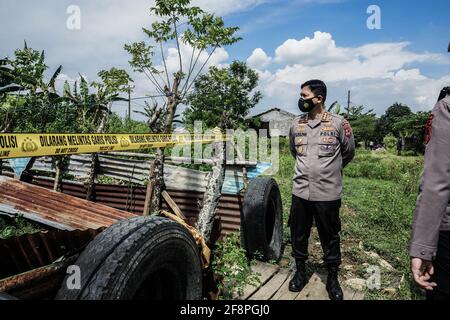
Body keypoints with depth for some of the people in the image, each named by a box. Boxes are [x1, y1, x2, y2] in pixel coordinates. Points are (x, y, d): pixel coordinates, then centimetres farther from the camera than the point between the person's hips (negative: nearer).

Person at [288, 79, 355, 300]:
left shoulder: (338, 123, -8)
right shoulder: (296, 124, 4)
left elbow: (349, 152, 8)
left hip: (328, 193, -3)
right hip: (300, 191, 3)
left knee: (330, 238, 11)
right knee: (298, 234, 14)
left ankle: (333, 278, 32)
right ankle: (300, 271, 35)